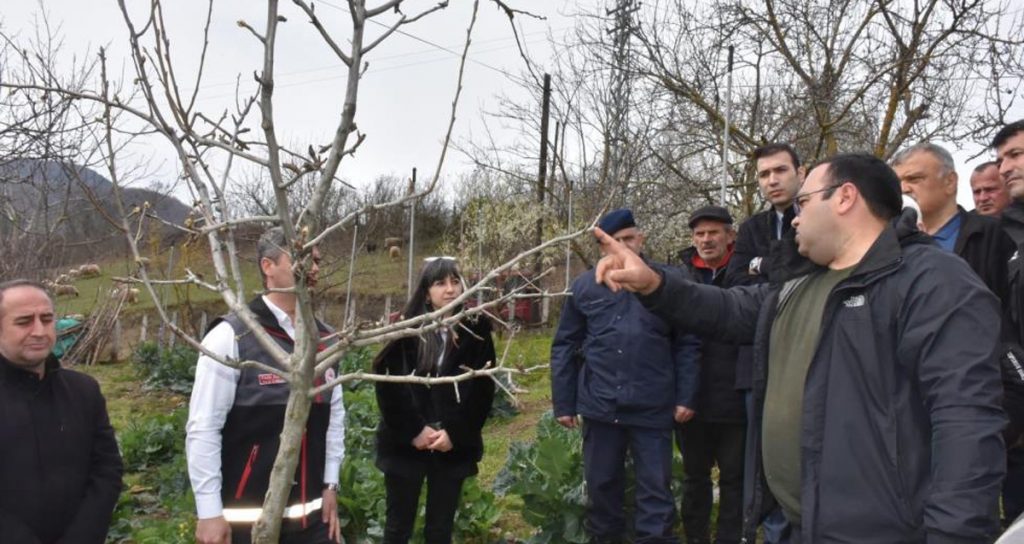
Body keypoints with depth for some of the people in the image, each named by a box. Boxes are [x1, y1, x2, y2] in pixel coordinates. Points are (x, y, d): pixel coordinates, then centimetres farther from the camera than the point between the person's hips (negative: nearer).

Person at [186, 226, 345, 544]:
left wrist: (330, 485, 10)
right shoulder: (231, 336, -11)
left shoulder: (325, 339, 6)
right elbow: (203, 428, -11)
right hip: (246, 518, -5)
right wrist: (210, 512, -12)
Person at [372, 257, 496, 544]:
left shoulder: (476, 330, 0)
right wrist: (414, 431, -13)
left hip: (454, 447, 1)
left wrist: (455, 433, -10)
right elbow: (387, 384, -7)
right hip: (404, 444, -1)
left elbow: (484, 390, -2)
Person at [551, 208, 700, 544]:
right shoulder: (585, 286, 4)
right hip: (600, 405, 2)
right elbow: (564, 347, 7)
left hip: (653, 407, -1)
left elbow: (686, 344, 3)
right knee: (601, 484, 15)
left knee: (656, 488, 6)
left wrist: (686, 397, -2)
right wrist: (563, 403, 5)